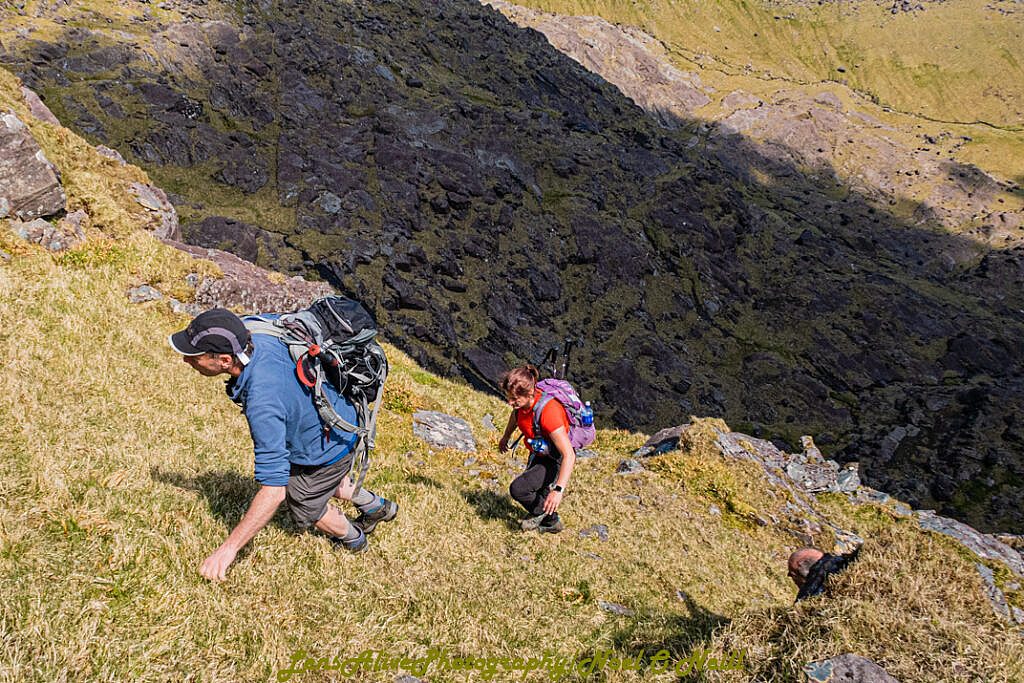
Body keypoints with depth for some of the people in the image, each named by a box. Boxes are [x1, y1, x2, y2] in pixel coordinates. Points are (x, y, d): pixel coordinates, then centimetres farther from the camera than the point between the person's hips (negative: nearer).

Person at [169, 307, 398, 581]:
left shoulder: (262, 404, -43)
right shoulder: (255, 337, -22)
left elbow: (274, 490, -40)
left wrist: (229, 548, -32)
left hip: (328, 448, -7)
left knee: (305, 505, 23)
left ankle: (353, 539, 53)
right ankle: (377, 506, 57)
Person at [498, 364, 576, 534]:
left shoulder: (548, 412, -40)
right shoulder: (523, 400, -18)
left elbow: (569, 455, -41)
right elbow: (516, 414, 12)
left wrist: (558, 490, -47)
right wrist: (506, 436, 27)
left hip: (556, 460, -8)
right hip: (538, 454, 8)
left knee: (518, 489, -23)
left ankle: (542, 511, 6)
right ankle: (551, 522, 47)